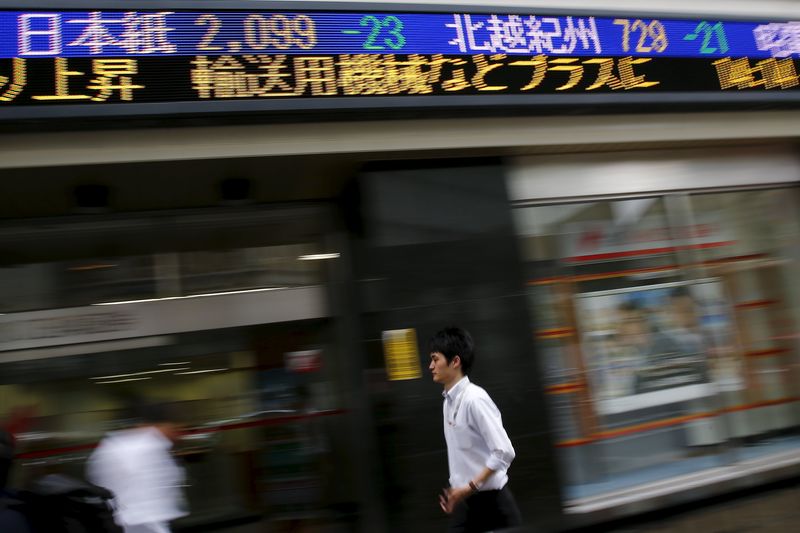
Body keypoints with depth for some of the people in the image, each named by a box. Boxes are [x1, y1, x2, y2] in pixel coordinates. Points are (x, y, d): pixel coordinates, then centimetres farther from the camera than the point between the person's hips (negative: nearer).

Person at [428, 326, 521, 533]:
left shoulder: (474, 399, -20)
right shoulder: (449, 401, 6)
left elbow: (504, 452, -23)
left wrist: (471, 487, -19)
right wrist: (457, 490, 13)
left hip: (491, 501, -8)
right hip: (466, 502, 8)